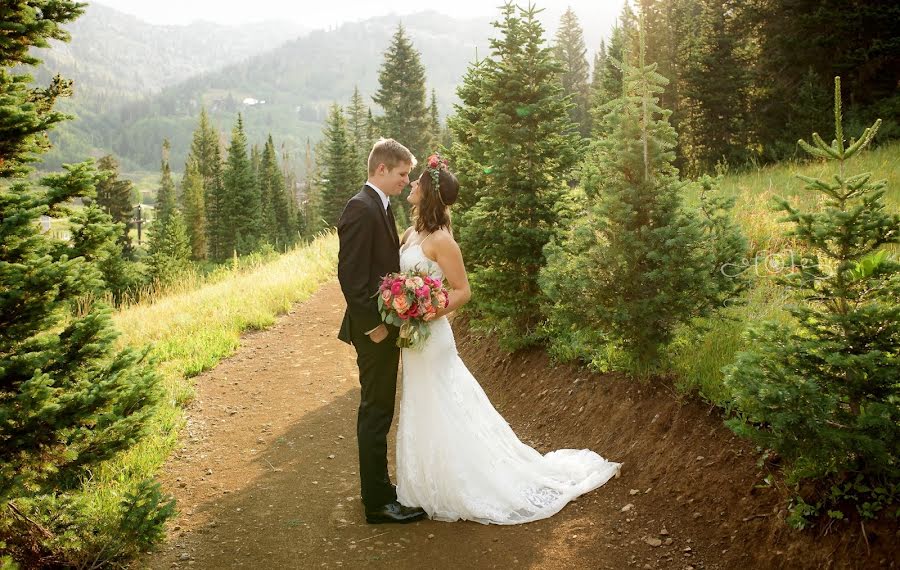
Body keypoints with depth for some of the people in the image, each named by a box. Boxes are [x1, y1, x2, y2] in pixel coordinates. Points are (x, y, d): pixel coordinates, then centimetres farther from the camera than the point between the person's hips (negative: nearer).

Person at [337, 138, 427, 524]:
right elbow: (350, 274, -23)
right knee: (376, 414, -1)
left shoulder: (380, 207, 13)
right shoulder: (361, 208, -18)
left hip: (386, 326, 10)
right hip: (374, 331, -10)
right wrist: (372, 325, -20)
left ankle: (379, 488, 30)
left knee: (378, 411, 17)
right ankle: (378, 503, 10)